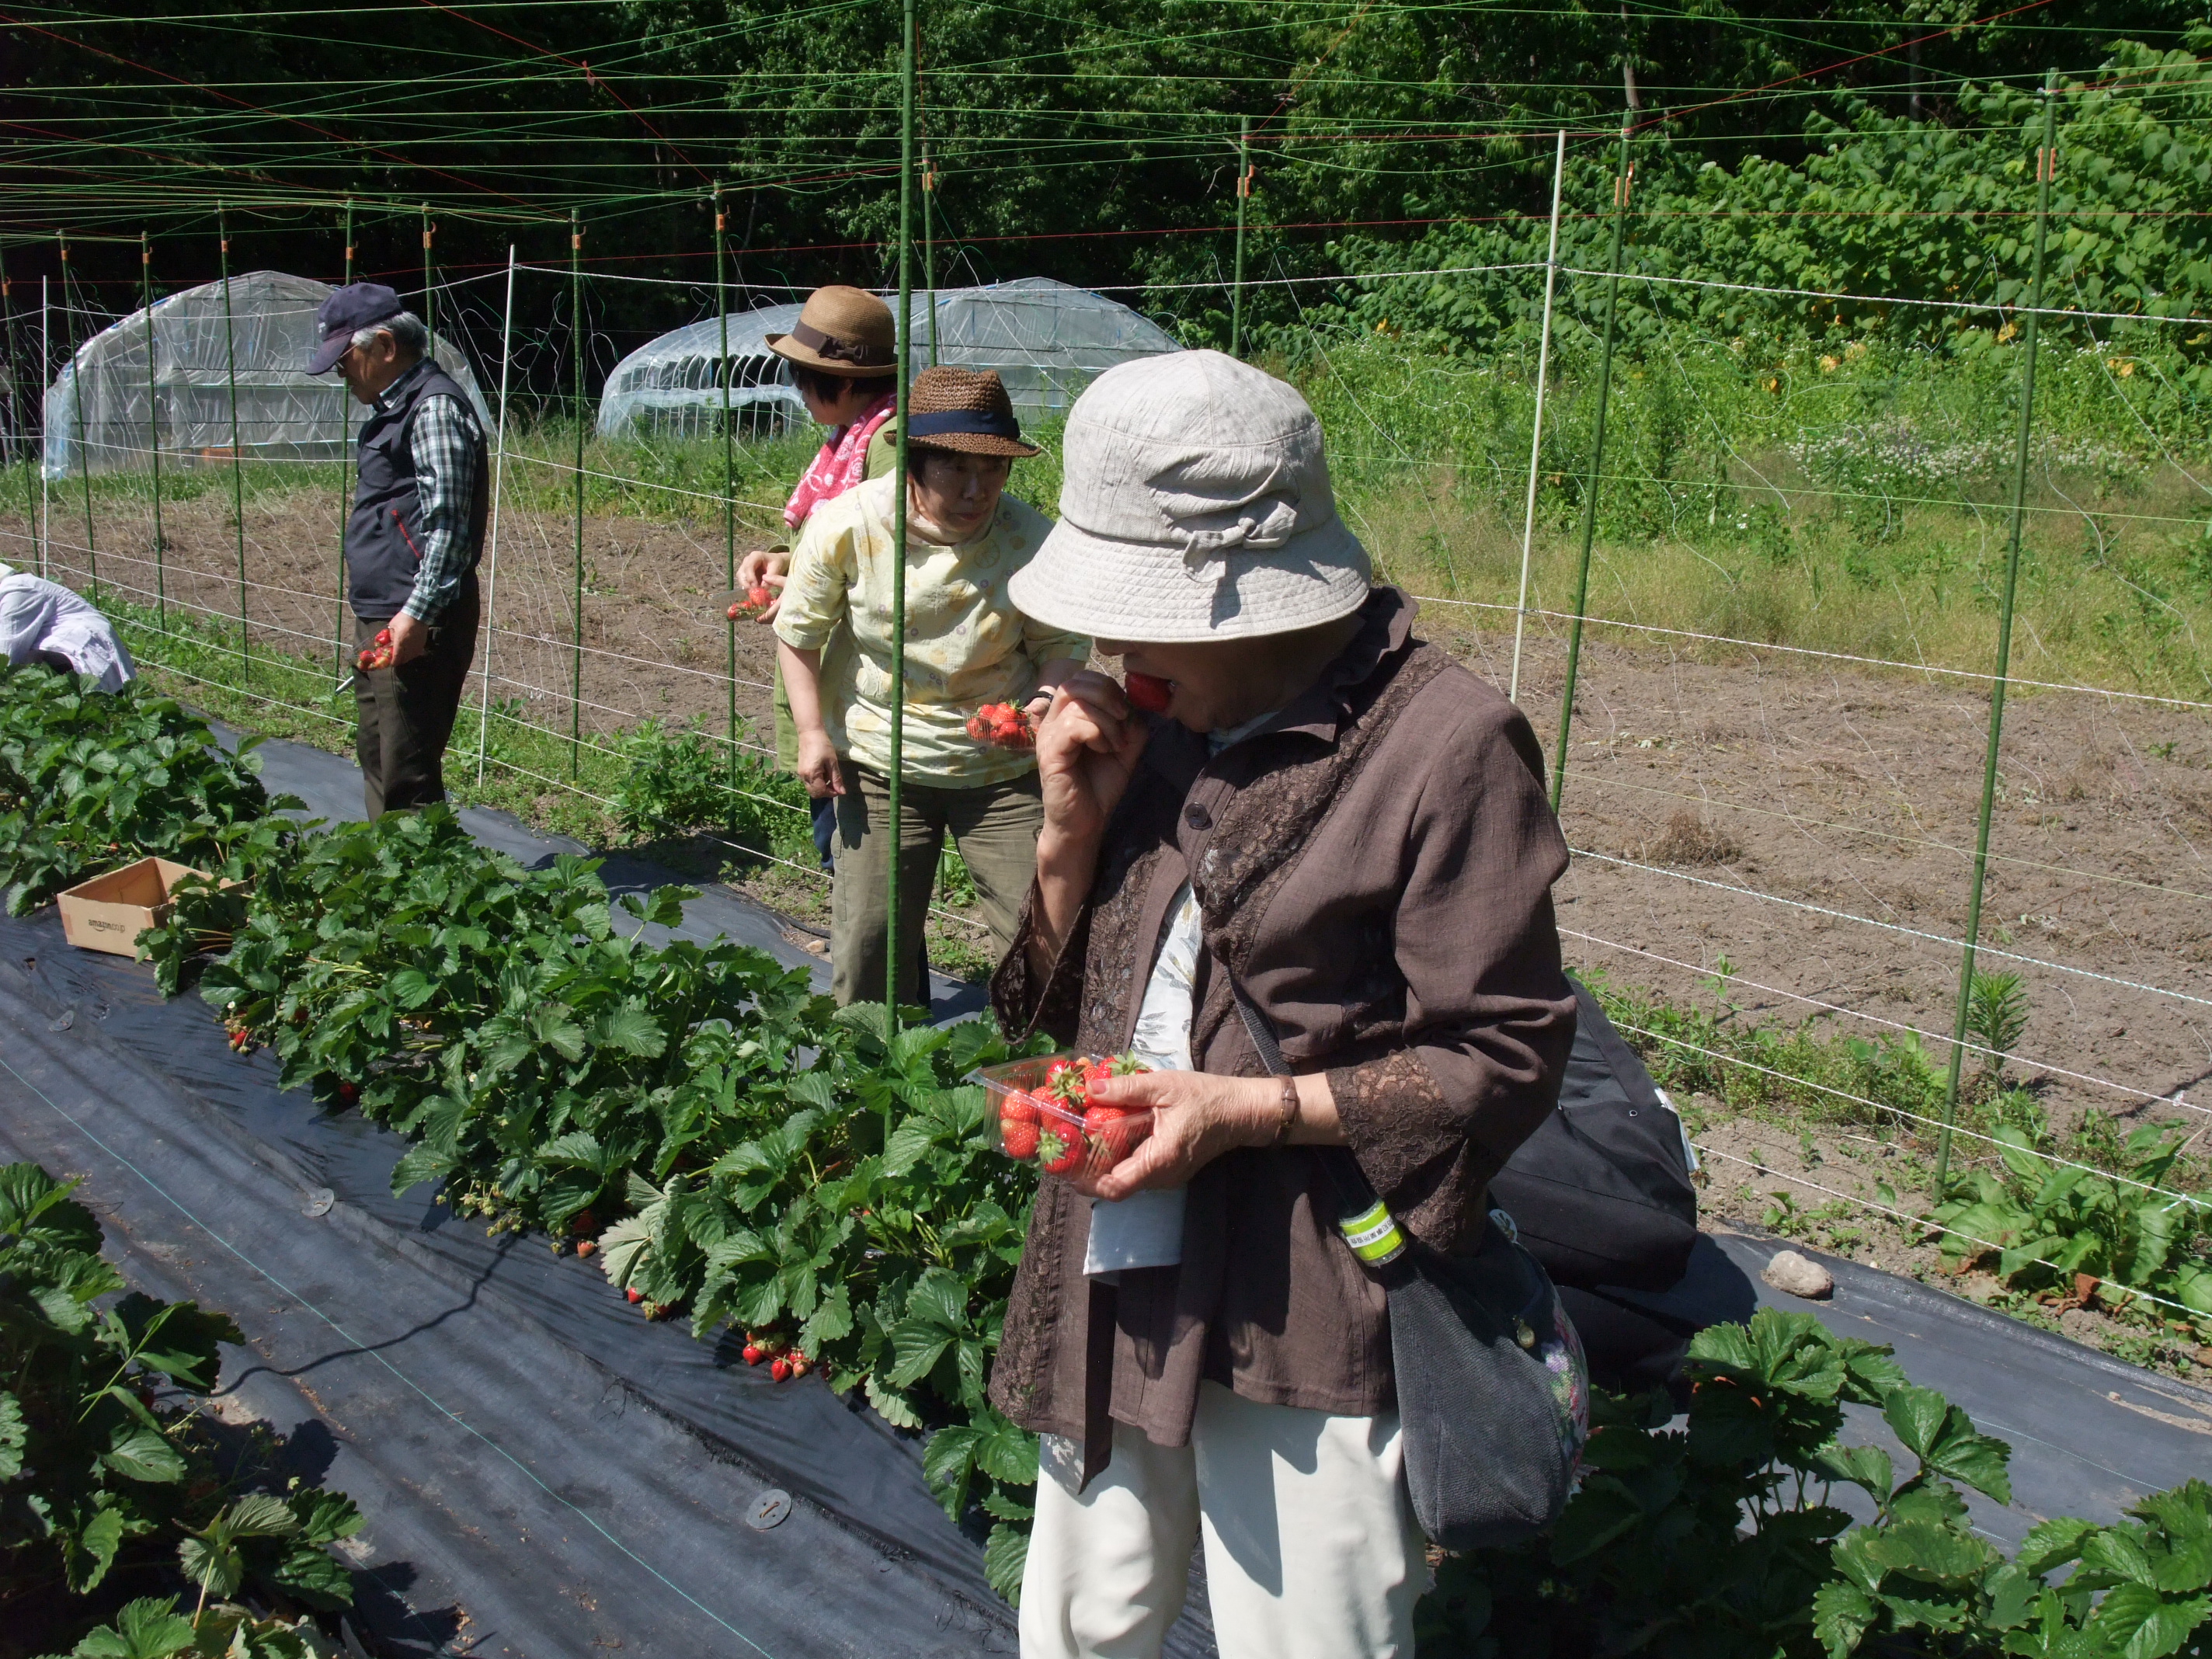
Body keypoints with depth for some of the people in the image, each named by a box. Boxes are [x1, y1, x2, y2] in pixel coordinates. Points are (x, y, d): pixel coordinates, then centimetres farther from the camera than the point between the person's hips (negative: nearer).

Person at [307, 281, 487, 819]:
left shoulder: (435, 407, -14)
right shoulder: (395, 408, 18)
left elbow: (448, 523, -22)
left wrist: (418, 614, -25)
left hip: (418, 627, -11)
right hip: (381, 619, 11)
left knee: (406, 777, -8)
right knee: (376, 757, 18)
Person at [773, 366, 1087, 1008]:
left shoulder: (1031, 538, -15)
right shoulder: (846, 525, -15)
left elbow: (1062, 643, -3)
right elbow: (800, 631, 0)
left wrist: (1047, 701, -24)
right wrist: (812, 733, -5)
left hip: (1002, 766, 0)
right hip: (879, 763, 0)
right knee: (866, 944, 6)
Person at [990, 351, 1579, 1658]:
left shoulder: (1447, 744, -15)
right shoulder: (1171, 724, 6)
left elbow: (1503, 1060, -13)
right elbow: (1057, 998, 12)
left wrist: (1248, 1109, -21)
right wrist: (1075, 826, -6)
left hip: (1312, 1319, -7)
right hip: (1118, 1286, 7)